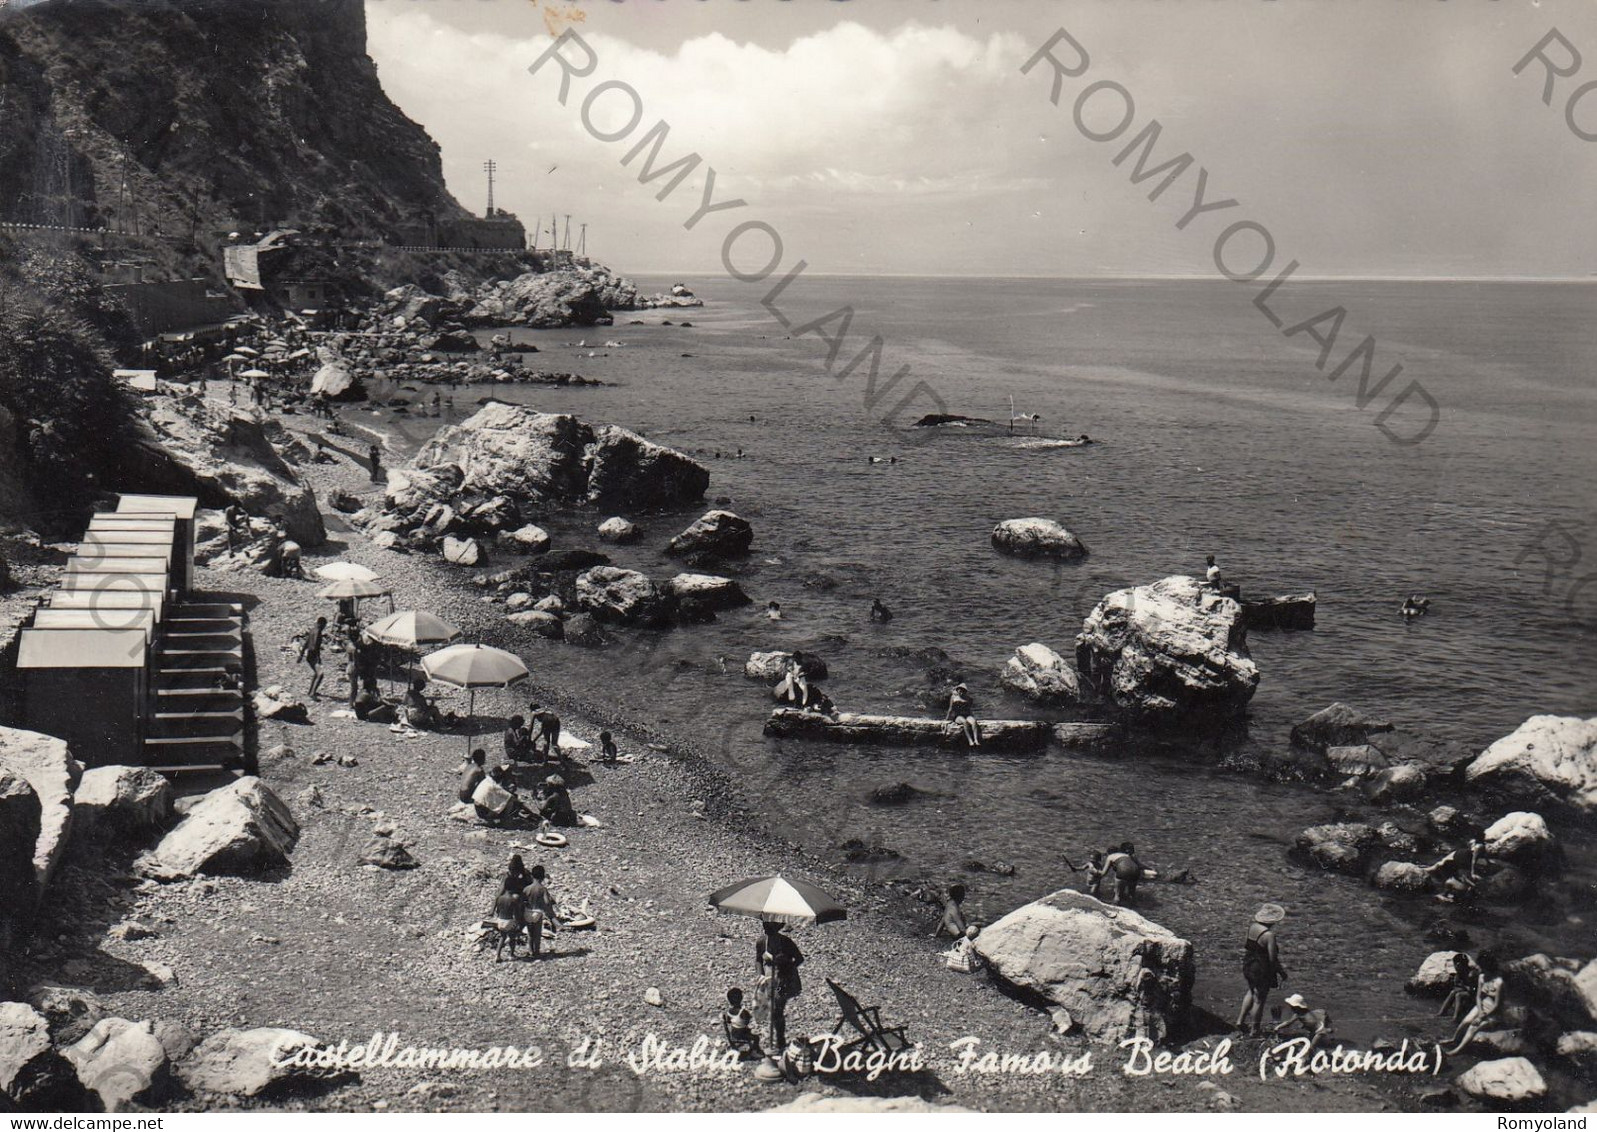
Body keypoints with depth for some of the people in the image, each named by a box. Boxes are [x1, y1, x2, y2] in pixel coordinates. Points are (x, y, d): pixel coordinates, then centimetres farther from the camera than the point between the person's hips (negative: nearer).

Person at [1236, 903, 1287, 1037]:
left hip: (1248, 965, 7)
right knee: (1259, 1000, 9)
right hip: (1262, 970, -7)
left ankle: (1241, 1020, 28)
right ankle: (1254, 1031, 21)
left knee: (1252, 992, 30)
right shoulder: (1269, 935, -26)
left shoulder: (1252, 926, -4)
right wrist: (1281, 972, -7)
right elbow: (1272, 958, -23)